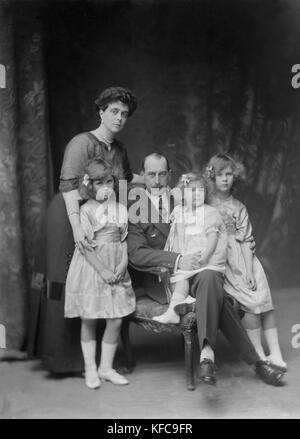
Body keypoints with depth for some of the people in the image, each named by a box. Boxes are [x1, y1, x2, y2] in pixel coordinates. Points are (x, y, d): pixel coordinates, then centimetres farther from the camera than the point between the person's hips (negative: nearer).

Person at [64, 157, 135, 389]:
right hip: (91, 268, -4)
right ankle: (90, 368, 20)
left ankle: (106, 367, 18)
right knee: (89, 320, 5)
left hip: (116, 269, 4)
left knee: (116, 320, 2)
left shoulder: (120, 208, 8)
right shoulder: (86, 210, -6)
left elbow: (125, 240, 7)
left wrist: (123, 264, -8)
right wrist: (103, 270, -16)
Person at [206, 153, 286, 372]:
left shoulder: (239, 208, 13)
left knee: (265, 299, -13)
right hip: (218, 259, -3)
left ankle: (275, 354, -9)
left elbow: (246, 240, 5)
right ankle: (259, 356, -9)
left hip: (242, 258, 4)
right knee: (251, 300, -18)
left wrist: (249, 270, -8)